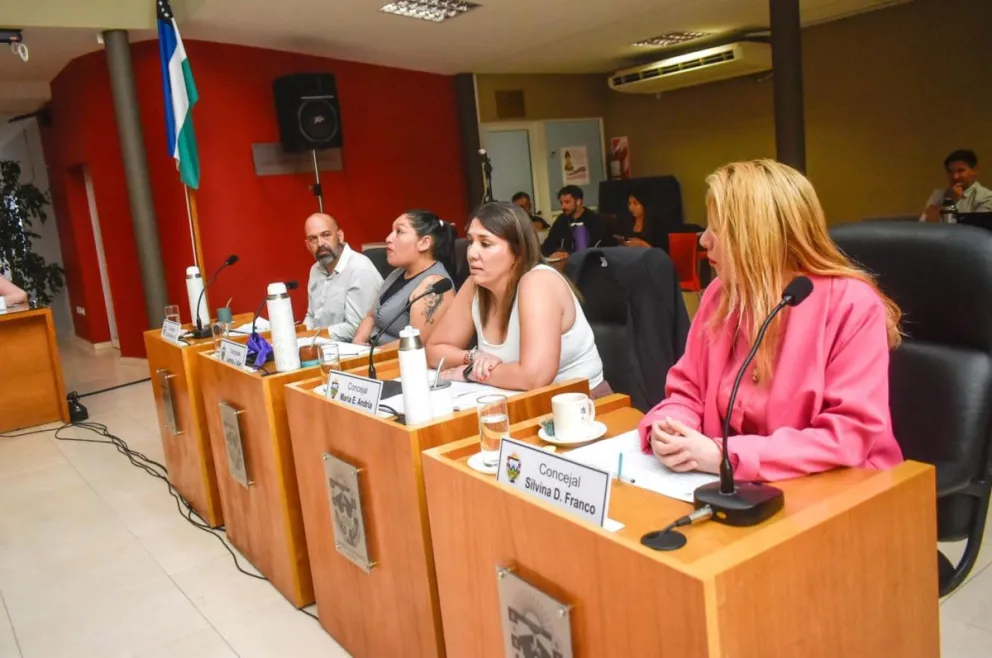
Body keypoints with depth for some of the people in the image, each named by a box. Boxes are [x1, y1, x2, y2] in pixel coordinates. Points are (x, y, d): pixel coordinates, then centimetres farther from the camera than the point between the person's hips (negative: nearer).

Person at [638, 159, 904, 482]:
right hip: (736, 486, 5)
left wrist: (726, 456, -26)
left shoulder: (853, 305, -14)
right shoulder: (721, 294, 3)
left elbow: (851, 435, -19)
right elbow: (688, 391, 7)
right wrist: (666, 429, -16)